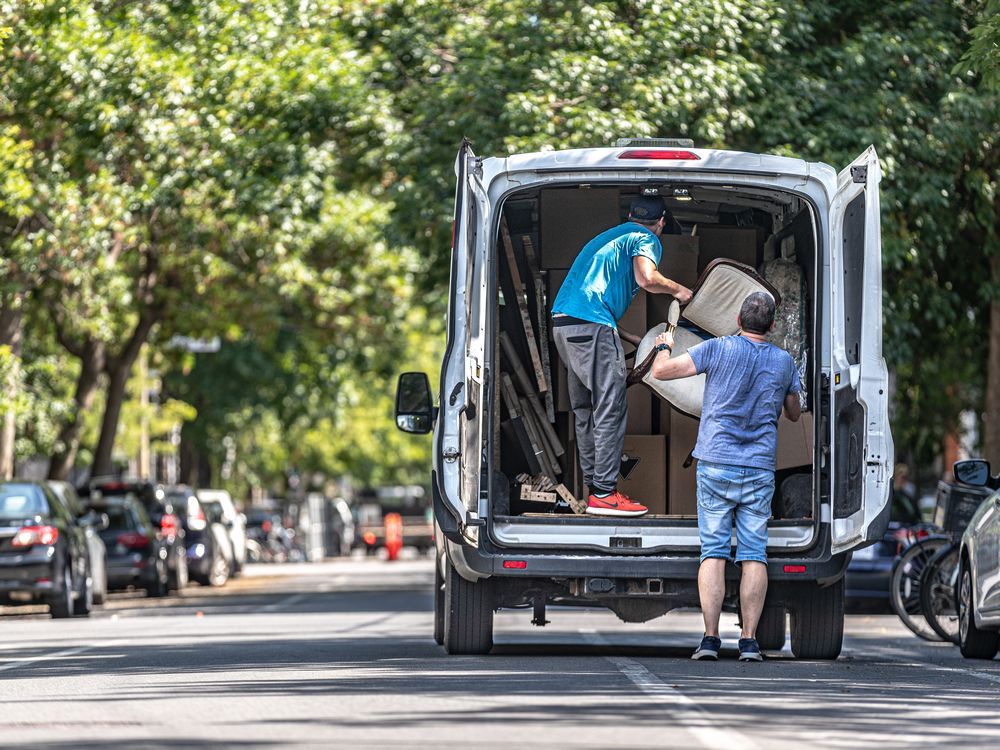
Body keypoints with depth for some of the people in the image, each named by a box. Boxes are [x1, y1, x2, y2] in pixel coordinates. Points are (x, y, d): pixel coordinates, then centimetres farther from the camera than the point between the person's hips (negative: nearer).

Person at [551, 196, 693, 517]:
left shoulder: (609, 236, 30)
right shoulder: (646, 239, 4)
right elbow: (647, 277, -17)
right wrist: (677, 289, 3)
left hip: (562, 321, 9)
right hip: (593, 325, -9)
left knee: (585, 411, 13)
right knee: (609, 410, -8)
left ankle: (594, 485, 16)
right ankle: (604, 493, -11)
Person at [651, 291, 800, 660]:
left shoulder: (719, 349, -5)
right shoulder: (784, 362, 5)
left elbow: (661, 371, -6)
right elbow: (794, 413, 20)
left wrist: (664, 347, 15)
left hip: (716, 464, -1)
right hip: (760, 469, 1)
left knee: (713, 551, 0)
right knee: (754, 554, 2)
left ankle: (710, 639, -6)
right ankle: (749, 640, -3)